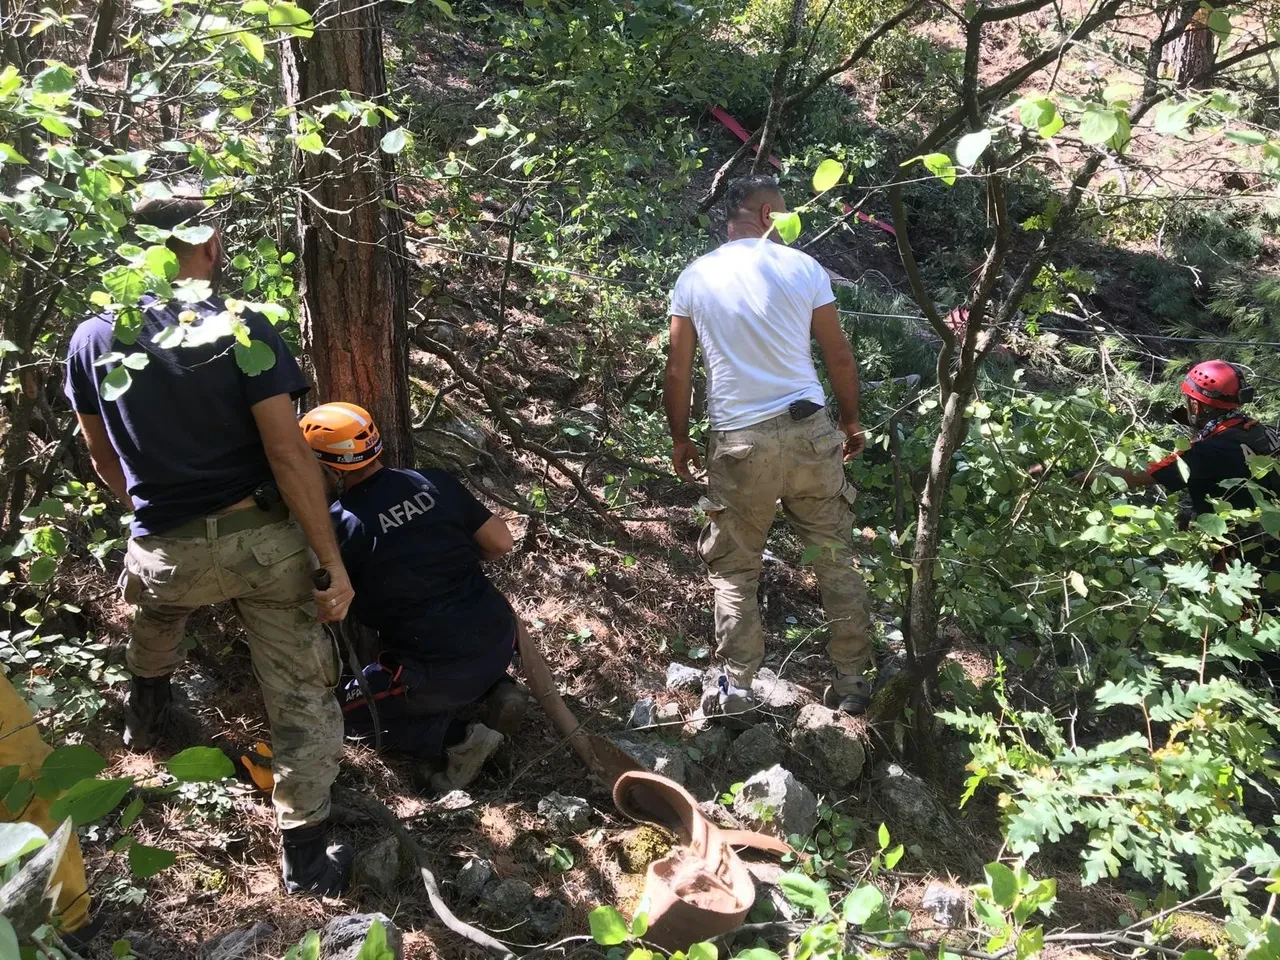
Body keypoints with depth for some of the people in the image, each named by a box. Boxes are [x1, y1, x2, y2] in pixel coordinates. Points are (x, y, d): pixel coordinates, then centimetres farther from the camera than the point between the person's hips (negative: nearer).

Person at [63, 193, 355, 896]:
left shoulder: (92, 339, 0)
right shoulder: (241, 328, -12)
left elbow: (105, 460, 11)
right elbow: (287, 454, -16)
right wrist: (334, 562, -12)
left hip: (165, 551, 3)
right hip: (262, 539, -3)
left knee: (153, 628, 38)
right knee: (300, 694, 9)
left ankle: (147, 718, 64)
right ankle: (306, 857, 14)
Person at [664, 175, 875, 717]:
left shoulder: (694, 278, 2)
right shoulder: (803, 267, 0)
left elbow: (678, 372, 3)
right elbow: (839, 356, 3)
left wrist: (679, 439, 15)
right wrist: (851, 421, 17)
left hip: (739, 443, 0)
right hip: (810, 431, 0)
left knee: (734, 570, 14)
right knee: (834, 560, 13)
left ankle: (737, 686, 15)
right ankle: (850, 681, 20)